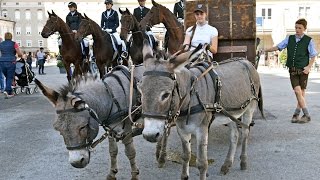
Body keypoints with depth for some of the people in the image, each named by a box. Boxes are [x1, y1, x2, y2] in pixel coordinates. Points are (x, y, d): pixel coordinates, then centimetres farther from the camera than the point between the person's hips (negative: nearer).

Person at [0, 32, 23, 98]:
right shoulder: (14, 44, 0)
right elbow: (20, 54, -3)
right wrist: (19, 55, 18)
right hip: (10, 62, -4)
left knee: (7, 77, 16)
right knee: (10, 78, 1)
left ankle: (10, 92, 17)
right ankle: (7, 90, -18)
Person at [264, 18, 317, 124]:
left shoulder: (309, 41, 0)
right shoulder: (289, 39, 8)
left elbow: (313, 56, 2)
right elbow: (278, 47, 5)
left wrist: (309, 67, -11)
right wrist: (265, 50, -6)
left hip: (303, 70, -2)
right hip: (293, 70, 2)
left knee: (302, 92, 0)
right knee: (297, 91, -5)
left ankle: (296, 114, 10)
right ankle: (306, 115, 3)